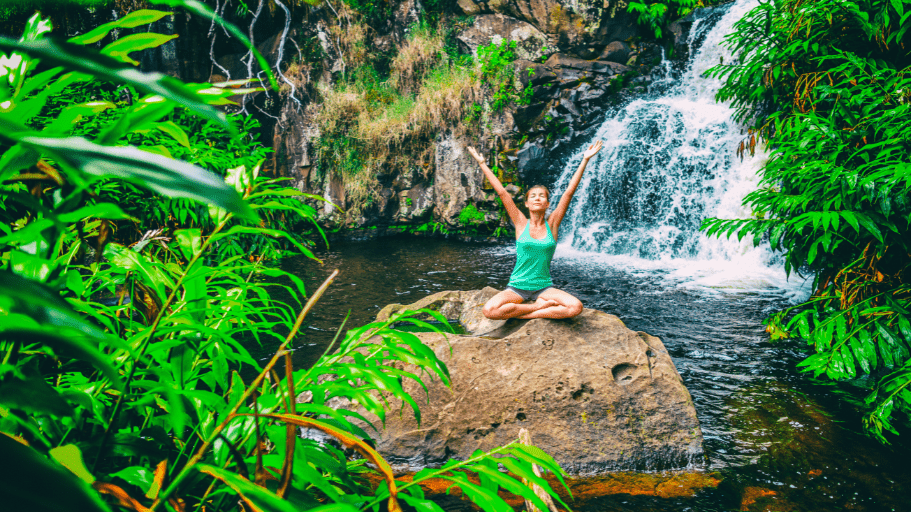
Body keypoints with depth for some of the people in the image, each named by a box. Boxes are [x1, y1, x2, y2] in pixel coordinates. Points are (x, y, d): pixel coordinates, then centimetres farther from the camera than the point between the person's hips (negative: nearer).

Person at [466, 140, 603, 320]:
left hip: (544, 287, 1)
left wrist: (585, 160, -3)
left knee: (576, 307, -27)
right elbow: (501, 192, 0)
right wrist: (482, 163, 0)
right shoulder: (521, 223, 1)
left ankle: (521, 314, -13)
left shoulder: (552, 224, 3)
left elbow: (569, 191, -1)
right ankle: (540, 306, -11)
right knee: (490, 310, -29)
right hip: (517, 287, -1)